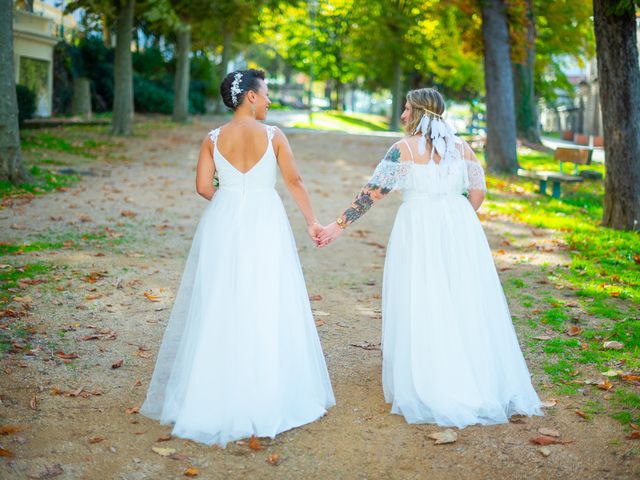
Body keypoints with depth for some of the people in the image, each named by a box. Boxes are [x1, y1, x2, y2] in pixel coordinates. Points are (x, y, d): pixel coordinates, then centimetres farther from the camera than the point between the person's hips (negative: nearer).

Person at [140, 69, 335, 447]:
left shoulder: (213, 139, 1)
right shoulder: (273, 136, -5)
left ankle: (214, 395, 17)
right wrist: (312, 222, 2)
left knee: (219, 308, 9)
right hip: (265, 225, -2)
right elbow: (295, 181, -5)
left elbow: (203, 186, -3)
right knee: (266, 307, 6)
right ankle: (268, 394, 14)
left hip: (223, 226, 2)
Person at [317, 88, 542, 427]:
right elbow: (478, 192, 7)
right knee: (465, 307, 11)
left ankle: (429, 391, 8)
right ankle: (481, 384, 18)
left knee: (421, 310, 3)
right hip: (460, 228, 4)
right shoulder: (461, 146, 7)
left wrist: (340, 224, -3)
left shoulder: (404, 149, -6)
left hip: (418, 230, -4)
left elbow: (373, 192, -8)